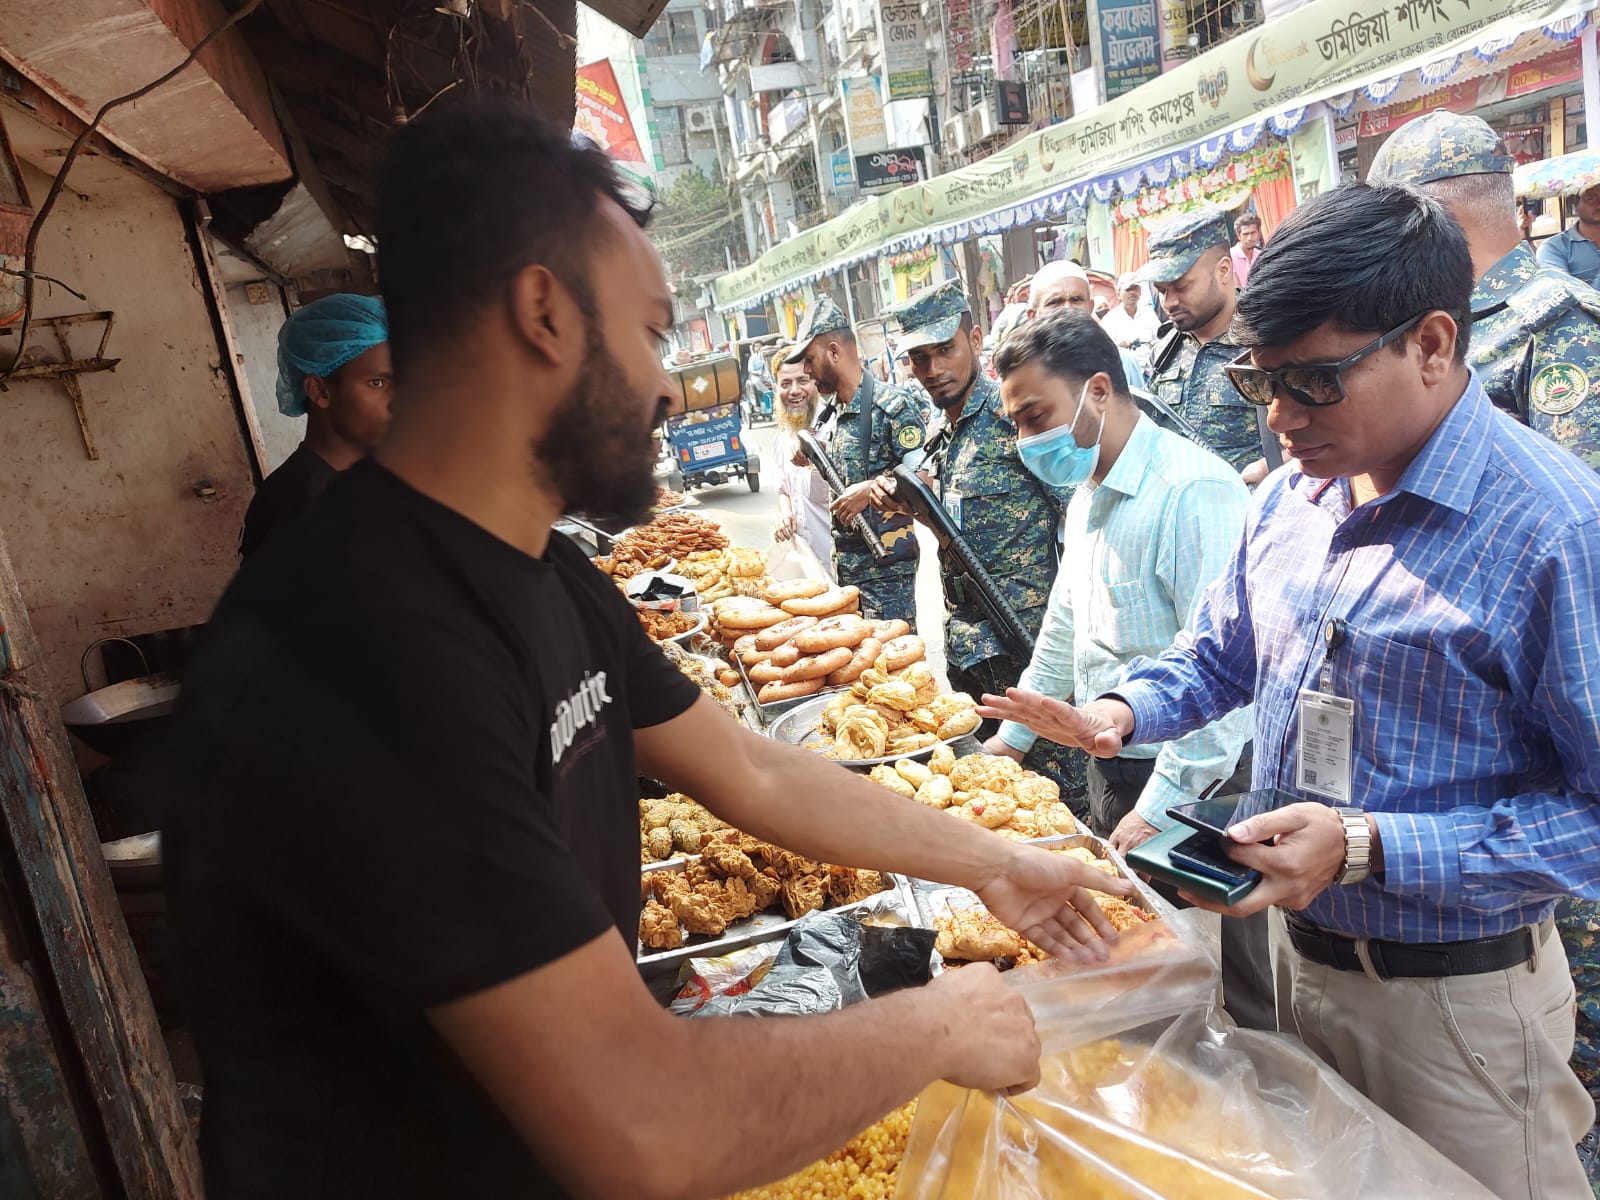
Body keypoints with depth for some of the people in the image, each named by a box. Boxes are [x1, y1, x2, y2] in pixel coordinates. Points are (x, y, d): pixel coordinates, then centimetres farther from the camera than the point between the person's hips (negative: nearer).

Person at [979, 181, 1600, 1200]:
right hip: (1302, 955, 7)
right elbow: (1222, 654, 14)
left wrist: (1371, 847, -28)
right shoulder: (1294, 494, 1)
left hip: (1459, 993, -6)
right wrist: (1122, 713, -5)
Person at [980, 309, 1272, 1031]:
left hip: (1196, 784, -9)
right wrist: (1014, 734, 22)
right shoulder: (1087, 492, 12)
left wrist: (1160, 806, -23)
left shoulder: (1194, 491, -20)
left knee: (1240, 999, 6)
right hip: (1114, 767, 9)